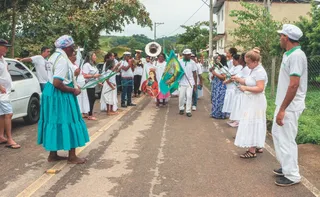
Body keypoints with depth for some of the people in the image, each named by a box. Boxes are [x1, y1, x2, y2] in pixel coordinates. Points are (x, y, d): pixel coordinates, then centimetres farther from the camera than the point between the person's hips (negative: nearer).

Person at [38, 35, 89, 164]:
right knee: (67, 123, -1)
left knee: (56, 123, 14)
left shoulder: (56, 56, 12)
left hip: (53, 93, 10)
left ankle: (53, 154, 22)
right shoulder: (62, 60, -20)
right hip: (59, 95, -10)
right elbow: (57, 83, -27)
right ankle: (72, 156, 8)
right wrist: (73, 90, -16)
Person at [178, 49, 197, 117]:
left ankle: (188, 111, 1)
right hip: (182, 83, 0)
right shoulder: (180, 62, 0)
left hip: (190, 83, 0)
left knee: (189, 96, -6)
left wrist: (195, 84, 2)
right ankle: (181, 108, 24)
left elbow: (194, 74, 4)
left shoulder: (192, 62, 1)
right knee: (181, 96, 3)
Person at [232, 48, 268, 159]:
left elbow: (260, 88, -27)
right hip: (252, 102, 10)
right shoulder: (254, 70, 11)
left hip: (256, 102, -10)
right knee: (254, 125, 16)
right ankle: (257, 146, 28)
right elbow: (250, 83, 16)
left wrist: (245, 88, -24)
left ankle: (252, 151, 0)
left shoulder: (260, 71, -19)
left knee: (252, 124, -6)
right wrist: (239, 80, 3)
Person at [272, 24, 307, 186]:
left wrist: (282, 109, -24)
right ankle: (286, 167, 32)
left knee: (286, 139, 0)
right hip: (284, 104, 10)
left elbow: (294, 85, -25)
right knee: (277, 134, 18)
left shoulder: (296, 55, -20)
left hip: (290, 107, -10)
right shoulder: (288, 54, 10)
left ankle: (292, 175, 14)